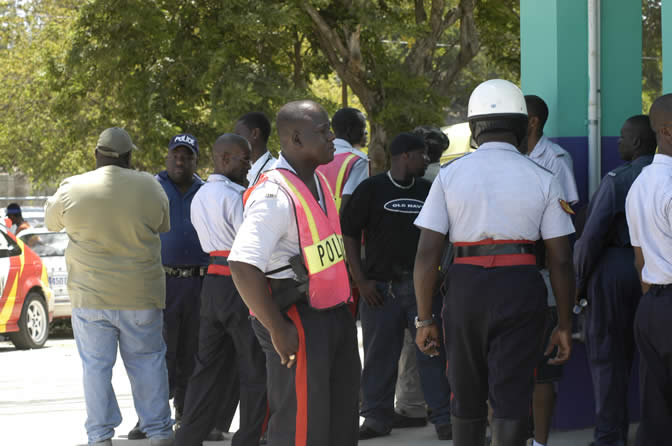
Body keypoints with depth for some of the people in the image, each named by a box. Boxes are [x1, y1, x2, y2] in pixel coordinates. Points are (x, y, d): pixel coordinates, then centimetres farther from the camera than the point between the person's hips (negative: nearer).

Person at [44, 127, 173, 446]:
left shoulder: (73, 189, -7)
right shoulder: (149, 187, -4)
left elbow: (51, 221, 11)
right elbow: (164, 227, 11)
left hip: (90, 297, -1)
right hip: (140, 295, 1)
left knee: (96, 366, 7)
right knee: (147, 362, 11)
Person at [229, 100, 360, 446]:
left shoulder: (318, 182, 11)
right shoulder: (274, 195, -20)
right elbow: (242, 266, -28)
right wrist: (278, 330, -24)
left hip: (334, 314, 10)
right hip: (299, 324, -10)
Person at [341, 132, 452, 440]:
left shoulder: (428, 190, 10)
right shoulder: (371, 189, 0)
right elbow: (349, 233, -1)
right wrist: (361, 281, -6)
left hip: (421, 284, 2)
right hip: (380, 286, -2)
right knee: (380, 355, 4)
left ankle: (444, 418, 2)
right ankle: (377, 417, 14)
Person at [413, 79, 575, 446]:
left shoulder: (450, 175, 2)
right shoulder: (542, 180, 2)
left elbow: (427, 254, -3)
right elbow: (561, 261, 0)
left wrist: (425, 320, 3)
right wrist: (564, 325, 7)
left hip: (465, 286, 1)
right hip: (521, 287, -1)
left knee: (466, 400, 16)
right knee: (510, 400, -1)